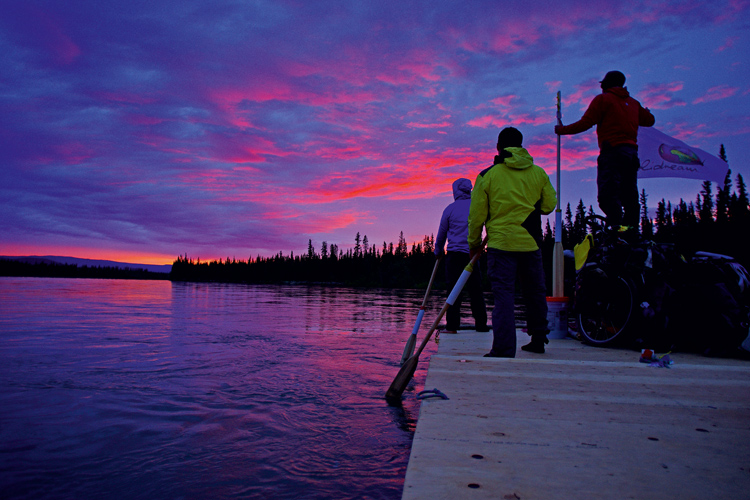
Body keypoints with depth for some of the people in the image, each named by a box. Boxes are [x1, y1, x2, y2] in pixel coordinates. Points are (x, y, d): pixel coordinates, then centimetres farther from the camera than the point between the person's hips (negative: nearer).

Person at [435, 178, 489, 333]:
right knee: (476, 290, 8)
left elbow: (441, 233, 9)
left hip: (454, 254, -1)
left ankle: (452, 325, -1)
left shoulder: (450, 209, 3)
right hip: (473, 253, 2)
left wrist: (438, 252, 21)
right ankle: (481, 324, 12)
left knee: (454, 289, 0)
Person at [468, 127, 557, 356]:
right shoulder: (539, 173, 6)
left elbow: (476, 215, -2)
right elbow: (549, 205, 11)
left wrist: (474, 243, 9)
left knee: (504, 295, -4)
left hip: (500, 244, -3)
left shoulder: (487, 176, -2)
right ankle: (538, 340, 30)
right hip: (531, 243, 3)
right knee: (535, 293, 17)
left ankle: (504, 350, -6)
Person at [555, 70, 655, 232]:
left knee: (607, 195, -17)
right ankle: (633, 234, 1)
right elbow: (650, 120, 34)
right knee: (629, 196, 6)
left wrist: (562, 130, 8)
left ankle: (618, 228, -32)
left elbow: (585, 123, -4)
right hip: (631, 151, 7)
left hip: (612, 151, -7)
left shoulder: (603, 99, 3)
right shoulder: (633, 102, 23)